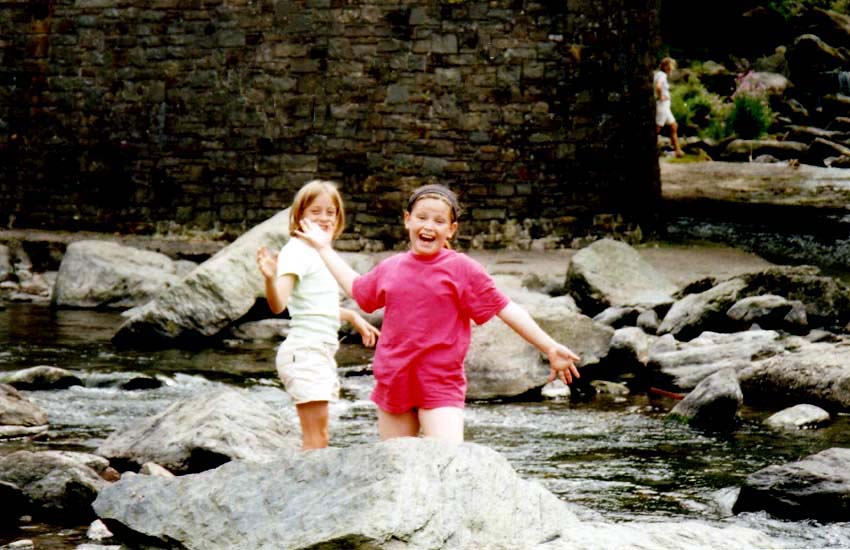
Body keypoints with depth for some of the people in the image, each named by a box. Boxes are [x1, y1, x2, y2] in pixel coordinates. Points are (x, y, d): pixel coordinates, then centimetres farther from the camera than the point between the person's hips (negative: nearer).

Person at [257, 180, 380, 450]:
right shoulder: (297, 251, -12)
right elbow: (278, 304, -27)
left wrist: (353, 317, 38)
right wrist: (270, 278, -45)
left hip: (322, 351, 10)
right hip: (304, 349, -10)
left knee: (319, 436, 11)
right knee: (315, 438, -14)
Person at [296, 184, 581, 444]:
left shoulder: (462, 268, -3)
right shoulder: (390, 268, 10)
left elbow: (507, 310, -2)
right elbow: (356, 288, 32)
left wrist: (549, 348, -7)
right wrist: (325, 248, 37)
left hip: (442, 384, -5)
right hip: (392, 383, 5)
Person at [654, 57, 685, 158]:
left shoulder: (658, 74, 12)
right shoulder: (662, 75, -17)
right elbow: (658, 86, -36)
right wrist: (660, 96, -20)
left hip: (665, 107, 10)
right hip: (661, 105, -10)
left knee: (674, 127, 14)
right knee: (656, 130, -5)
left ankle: (677, 150, 17)